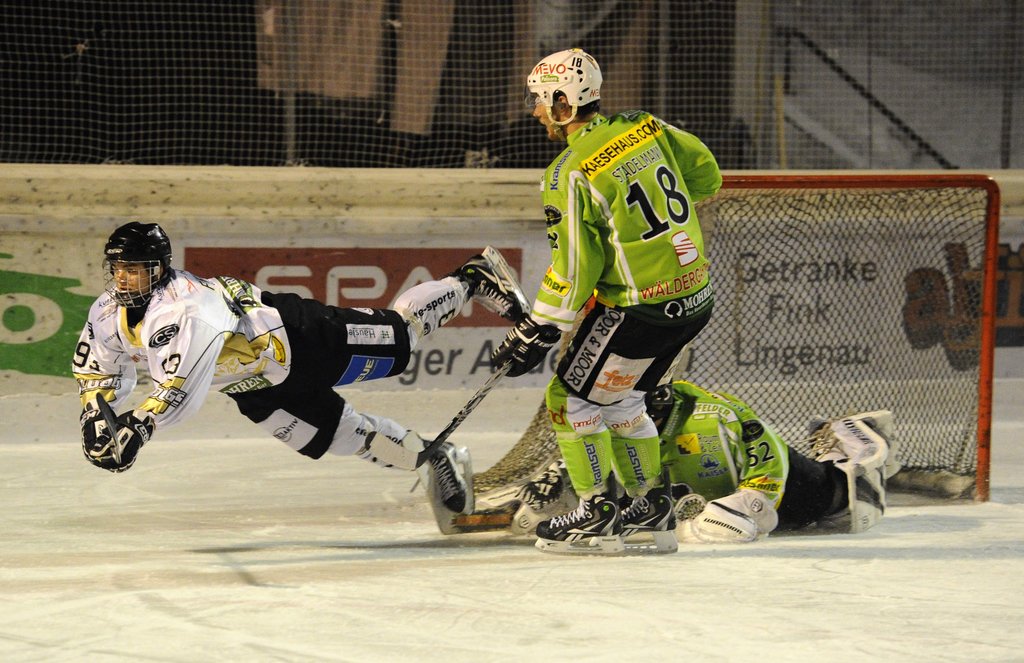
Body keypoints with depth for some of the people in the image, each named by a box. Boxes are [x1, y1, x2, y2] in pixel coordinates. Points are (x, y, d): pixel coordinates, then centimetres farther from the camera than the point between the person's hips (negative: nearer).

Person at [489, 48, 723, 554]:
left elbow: (574, 271, -16)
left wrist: (532, 336, -7)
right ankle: (650, 507, 29)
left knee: (572, 397, 6)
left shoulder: (570, 174, -16)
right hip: (697, 298, 8)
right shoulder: (647, 129, 3)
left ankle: (595, 515, 8)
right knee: (619, 400, 23)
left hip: (640, 311, -8)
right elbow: (706, 175, 13)